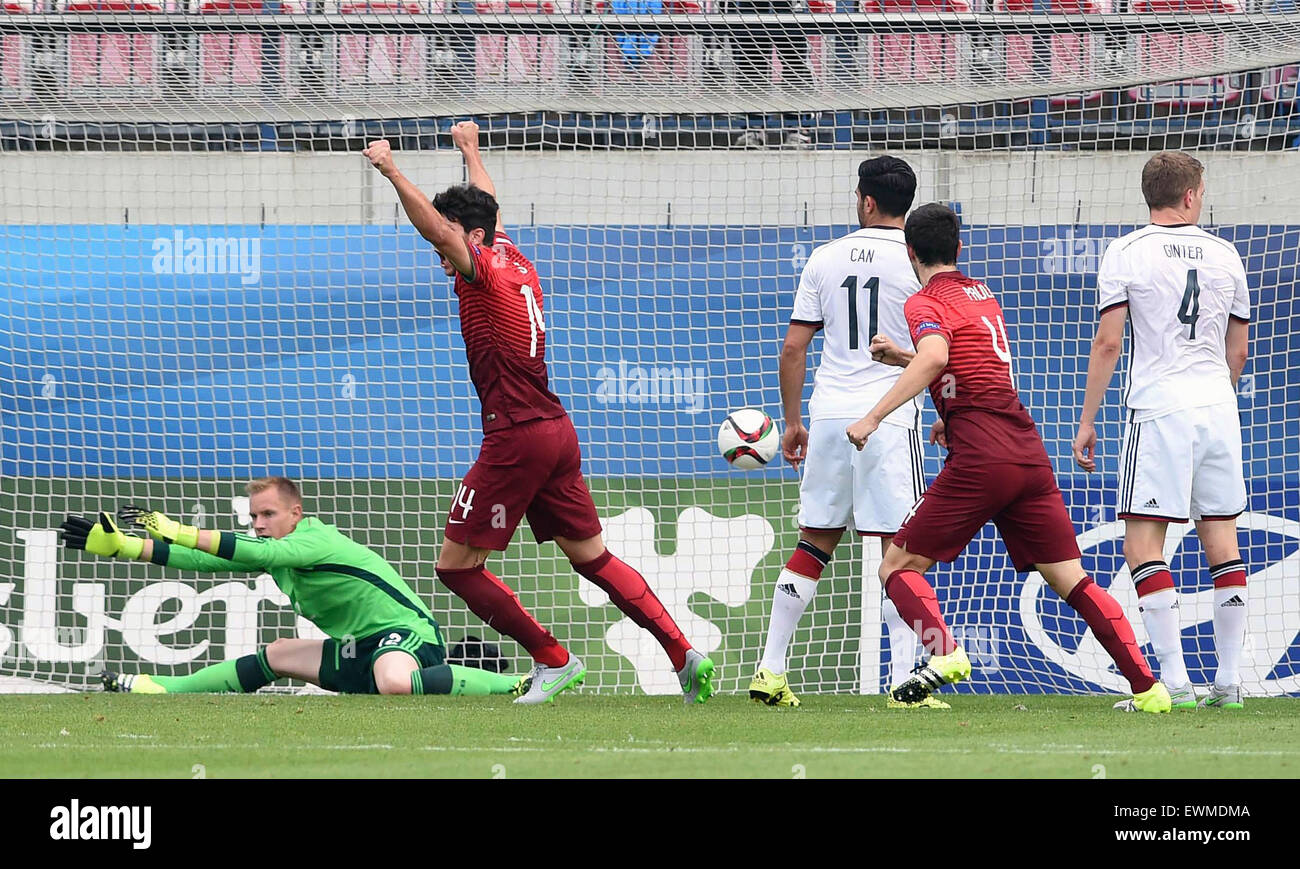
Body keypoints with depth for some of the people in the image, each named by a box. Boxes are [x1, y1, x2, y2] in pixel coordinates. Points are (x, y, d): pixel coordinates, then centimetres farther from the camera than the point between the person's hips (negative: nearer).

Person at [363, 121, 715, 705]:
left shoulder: (485, 270, -9)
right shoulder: (518, 266, 14)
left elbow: (437, 227, -28)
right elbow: (490, 213, 34)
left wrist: (392, 171, -27)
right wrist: (471, 152, 49)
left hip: (516, 438, -9)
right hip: (556, 431, 9)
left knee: (456, 564, -1)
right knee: (592, 557, 13)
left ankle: (552, 659, 0)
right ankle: (683, 655, 4)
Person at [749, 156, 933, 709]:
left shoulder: (825, 259, 8)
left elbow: (793, 348, 9)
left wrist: (792, 423, 17)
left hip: (829, 414, 4)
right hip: (889, 417, -4)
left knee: (814, 544, 13)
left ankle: (770, 671, 13)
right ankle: (904, 679, -11)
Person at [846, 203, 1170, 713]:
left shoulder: (926, 303, -2)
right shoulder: (981, 294, 21)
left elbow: (934, 358, -24)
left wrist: (874, 416, -25)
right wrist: (900, 356, 37)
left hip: (981, 457, -7)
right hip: (1029, 451, 7)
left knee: (898, 566, 2)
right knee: (1072, 580, 8)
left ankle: (945, 654, -24)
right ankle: (1147, 686, -2)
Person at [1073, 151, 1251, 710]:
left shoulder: (1126, 253, -2)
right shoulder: (1224, 255, 10)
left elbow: (1108, 342, -7)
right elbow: (1238, 352, 15)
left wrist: (1087, 420, -1)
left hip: (1159, 410, -5)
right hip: (1219, 410, 5)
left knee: (1143, 544, -4)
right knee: (1221, 540, 10)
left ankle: (1175, 682, -13)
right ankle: (1229, 681, 9)